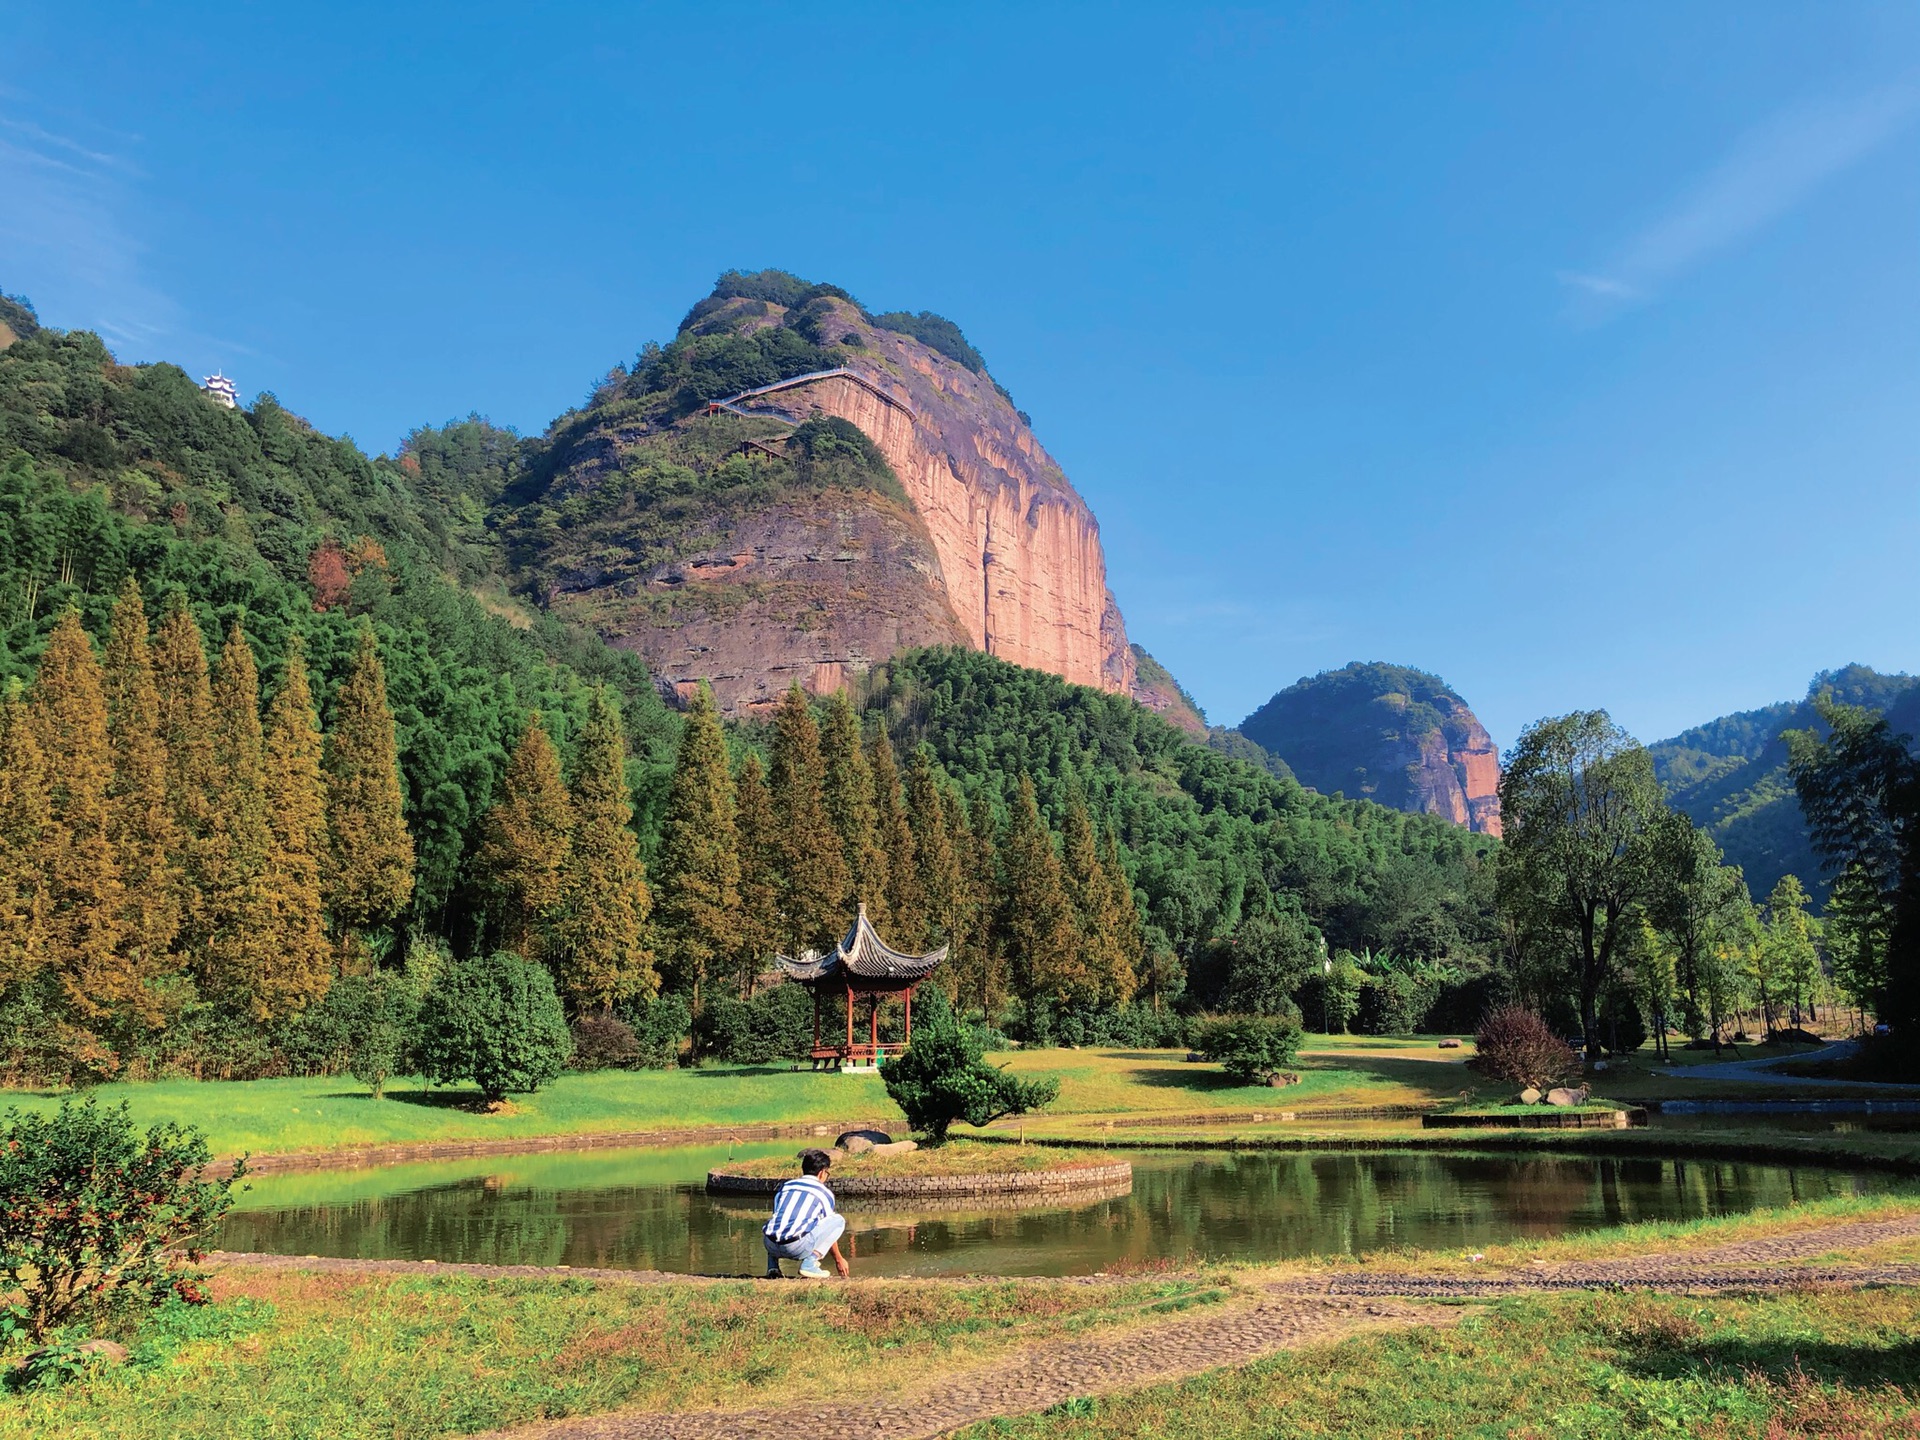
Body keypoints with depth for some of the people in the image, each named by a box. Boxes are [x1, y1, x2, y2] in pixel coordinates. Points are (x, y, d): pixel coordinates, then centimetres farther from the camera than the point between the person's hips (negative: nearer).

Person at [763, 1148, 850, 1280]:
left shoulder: (785, 1187, 24)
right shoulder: (824, 1193, 13)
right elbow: (827, 1229, 22)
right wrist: (838, 1259, 38)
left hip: (771, 1246, 6)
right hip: (798, 1247, -6)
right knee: (839, 1220, 11)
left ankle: (772, 1266, 18)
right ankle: (810, 1264, -1)